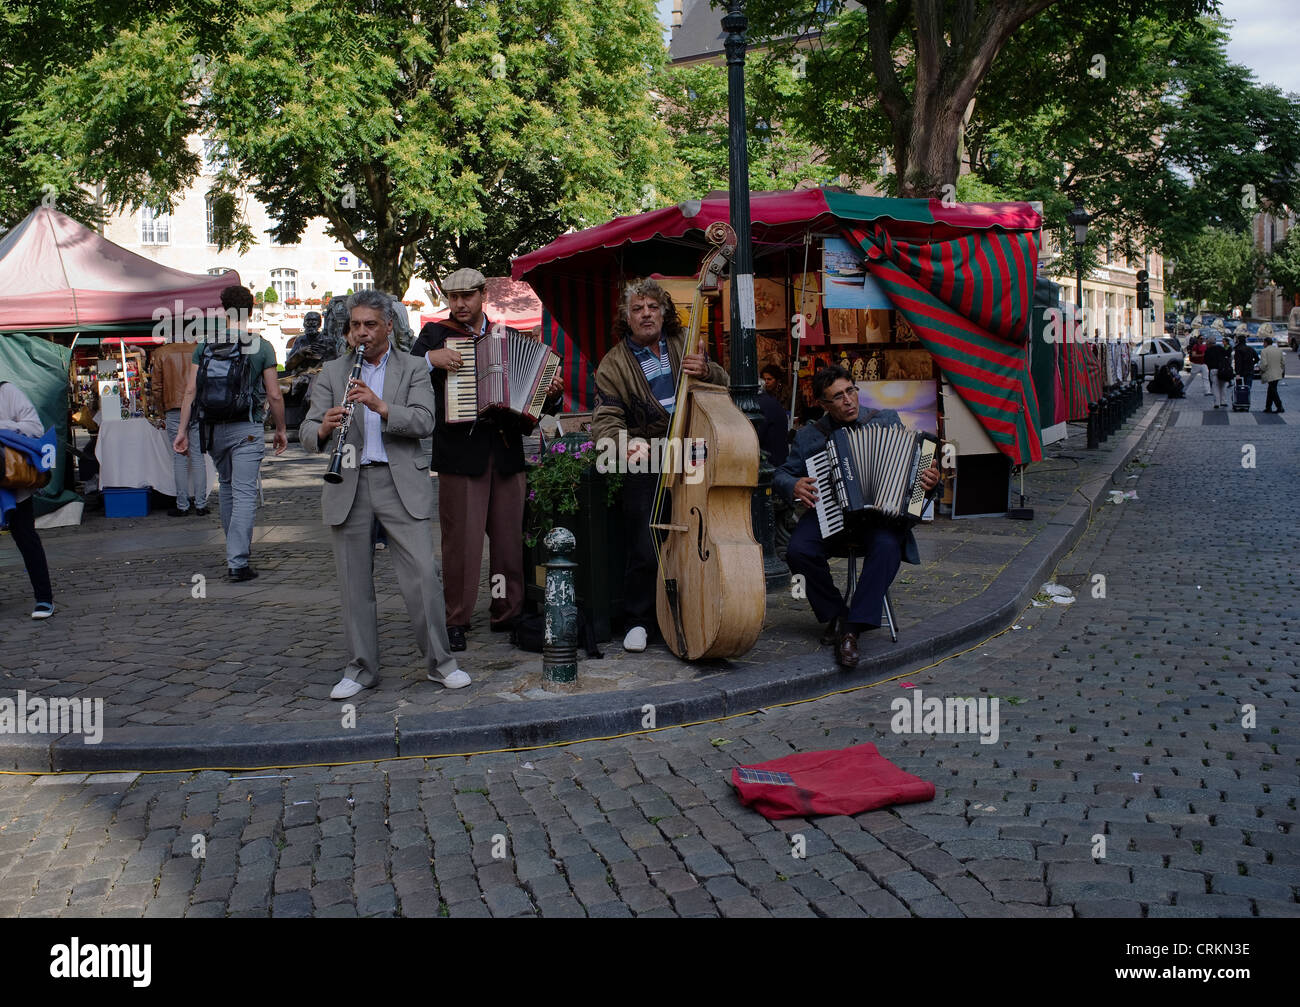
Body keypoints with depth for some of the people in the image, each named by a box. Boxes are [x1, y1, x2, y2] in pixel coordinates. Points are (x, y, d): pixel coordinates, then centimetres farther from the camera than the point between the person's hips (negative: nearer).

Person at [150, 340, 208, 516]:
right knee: (198, 457, 5)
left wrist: (161, 411, 10)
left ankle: (182, 506, 2)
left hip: (174, 410, -2)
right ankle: (201, 505, 5)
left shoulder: (160, 354, 2)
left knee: (180, 457, 1)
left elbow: (156, 387, 0)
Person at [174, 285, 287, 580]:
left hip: (214, 428, 4)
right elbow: (274, 395, -5)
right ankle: (237, 562, -12)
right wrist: (281, 429, 8)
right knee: (244, 493, -5)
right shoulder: (262, 347, -4)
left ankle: (236, 548, 35)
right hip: (247, 429, -4)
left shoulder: (205, 345, 3)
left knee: (227, 486, 22)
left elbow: (191, 390, -1)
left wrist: (182, 429, 2)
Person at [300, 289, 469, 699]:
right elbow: (307, 432, 3)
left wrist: (381, 406, -24)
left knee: (422, 573, -6)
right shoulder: (331, 373, 11)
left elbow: (424, 422, -8)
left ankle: (440, 661, 7)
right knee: (354, 581, 5)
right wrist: (324, 428, -21)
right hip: (348, 485, 2)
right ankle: (360, 669, 16)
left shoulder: (413, 369, 7)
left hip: (402, 483, -2)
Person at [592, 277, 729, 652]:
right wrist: (624, 442, -29)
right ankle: (639, 622, 9)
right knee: (645, 551, -8)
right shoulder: (614, 363, 2)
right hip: (646, 465, -2)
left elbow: (725, 386, 10)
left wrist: (705, 372, -14)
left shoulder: (683, 347, 11)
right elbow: (605, 419, -7)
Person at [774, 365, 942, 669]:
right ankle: (835, 614, -3)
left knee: (887, 546, -35)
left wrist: (930, 481, -14)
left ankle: (852, 628, -29)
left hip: (879, 514, -1)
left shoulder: (887, 421, 7)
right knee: (799, 550, -28)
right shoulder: (810, 436, 8)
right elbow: (782, 474, 13)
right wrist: (794, 486, -11)